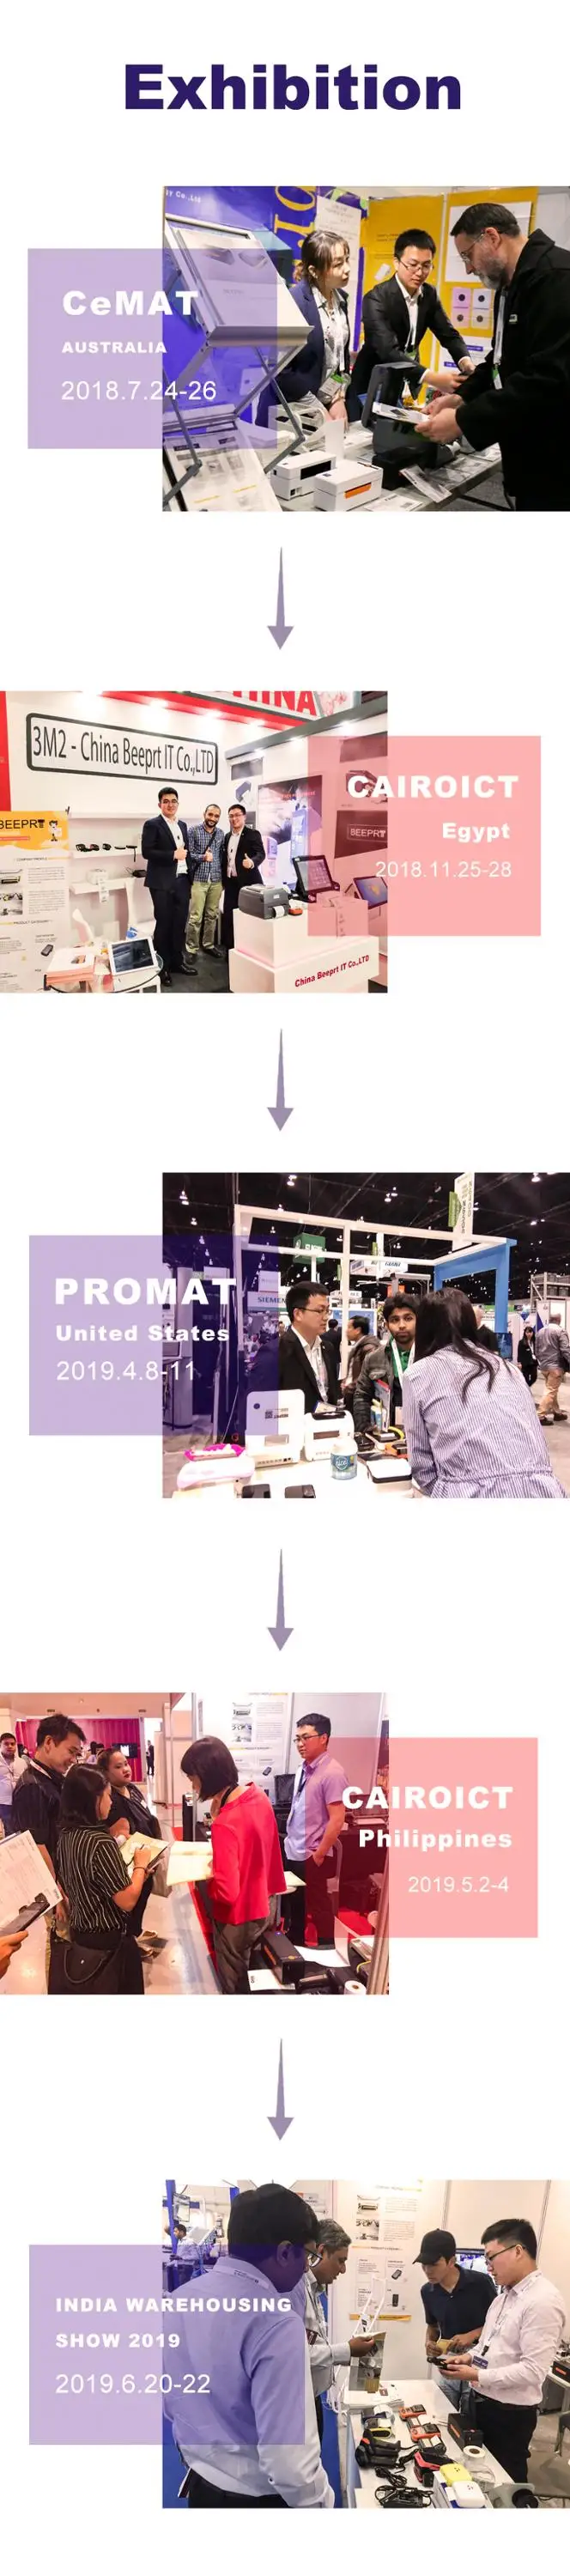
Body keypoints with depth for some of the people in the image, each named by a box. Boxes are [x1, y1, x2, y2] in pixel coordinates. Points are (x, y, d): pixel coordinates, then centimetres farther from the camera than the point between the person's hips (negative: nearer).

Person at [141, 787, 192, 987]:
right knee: (164, 924, -2)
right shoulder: (152, 825, -6)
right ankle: (163, 966, 4)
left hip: (182, 881, 6)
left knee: (180, 923, 9)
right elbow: (147, 852, -15)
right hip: (162, 883, -6)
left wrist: (189, 876, 14)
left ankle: (177, 961, 19)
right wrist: (173, 855, -19)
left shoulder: (182, 825, 15)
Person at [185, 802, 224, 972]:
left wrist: (223, 874, 9)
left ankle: (208, 945, 22)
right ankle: (191, 951, -3)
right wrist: (202, 857, -24)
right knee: (195, 917, -6)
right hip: (199, 879, -5)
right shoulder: (194, 830, -5)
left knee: (212, 915, 10)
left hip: (216, 880, 5)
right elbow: (188, 854, -8)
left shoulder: (221, 833, 8)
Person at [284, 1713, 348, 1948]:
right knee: (295, 1902, 19)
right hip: (293, 1850, 8)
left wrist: (319, 1854, -18)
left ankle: (326, 1950, 18)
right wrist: (289, 1840, 13)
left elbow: (337, 1820, -20)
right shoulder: (304, 1768, 6)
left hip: (311, 1854, -8)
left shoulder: (332, 1773, -18)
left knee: (317, 1905, 4)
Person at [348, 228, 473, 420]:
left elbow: (449, 334, 1)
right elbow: (389, 351, -33)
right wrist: (433, 378, -45)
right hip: (372, 387, -6)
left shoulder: (429, 295, 0)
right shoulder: (377, 299, -21)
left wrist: (466, 363, -24)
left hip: (406, 386, 6)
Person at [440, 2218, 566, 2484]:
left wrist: (478, 2376, -22)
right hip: (482, 2401, 8)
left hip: (510, 2412, -8)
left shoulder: (543, 2301, -22)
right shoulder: (506, 2294, 8)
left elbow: (532, 2371, -25)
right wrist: (470, 2357, 2)